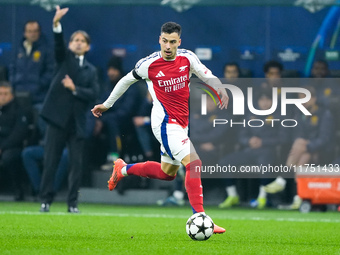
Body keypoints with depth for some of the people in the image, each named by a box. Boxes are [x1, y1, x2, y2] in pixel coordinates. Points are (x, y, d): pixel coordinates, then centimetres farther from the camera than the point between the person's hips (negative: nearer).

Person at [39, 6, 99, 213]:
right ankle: (46, 200, 6)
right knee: (51, 161, -1)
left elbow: (94, 94, 1)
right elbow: (58, 44, -12)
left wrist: (75, 89, -13)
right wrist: (57, 24, -31)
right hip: (58, 118, -2)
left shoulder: (91, 70, 14)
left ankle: (73, 203, 7)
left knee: (77, 163, 0)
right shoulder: (65, 58, 9)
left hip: (77, 122, 2)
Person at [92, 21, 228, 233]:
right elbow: (127, 81, 6)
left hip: (181, 124, 7)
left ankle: (123, 169, 42)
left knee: (167, 173, 20)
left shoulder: (187, 58, -2)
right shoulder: (149, 64, -10)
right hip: (165, 122, -7)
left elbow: (207, 76, 5)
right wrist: (107, 104, 17)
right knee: (193, 163, -23)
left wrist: (221, 89, -19)